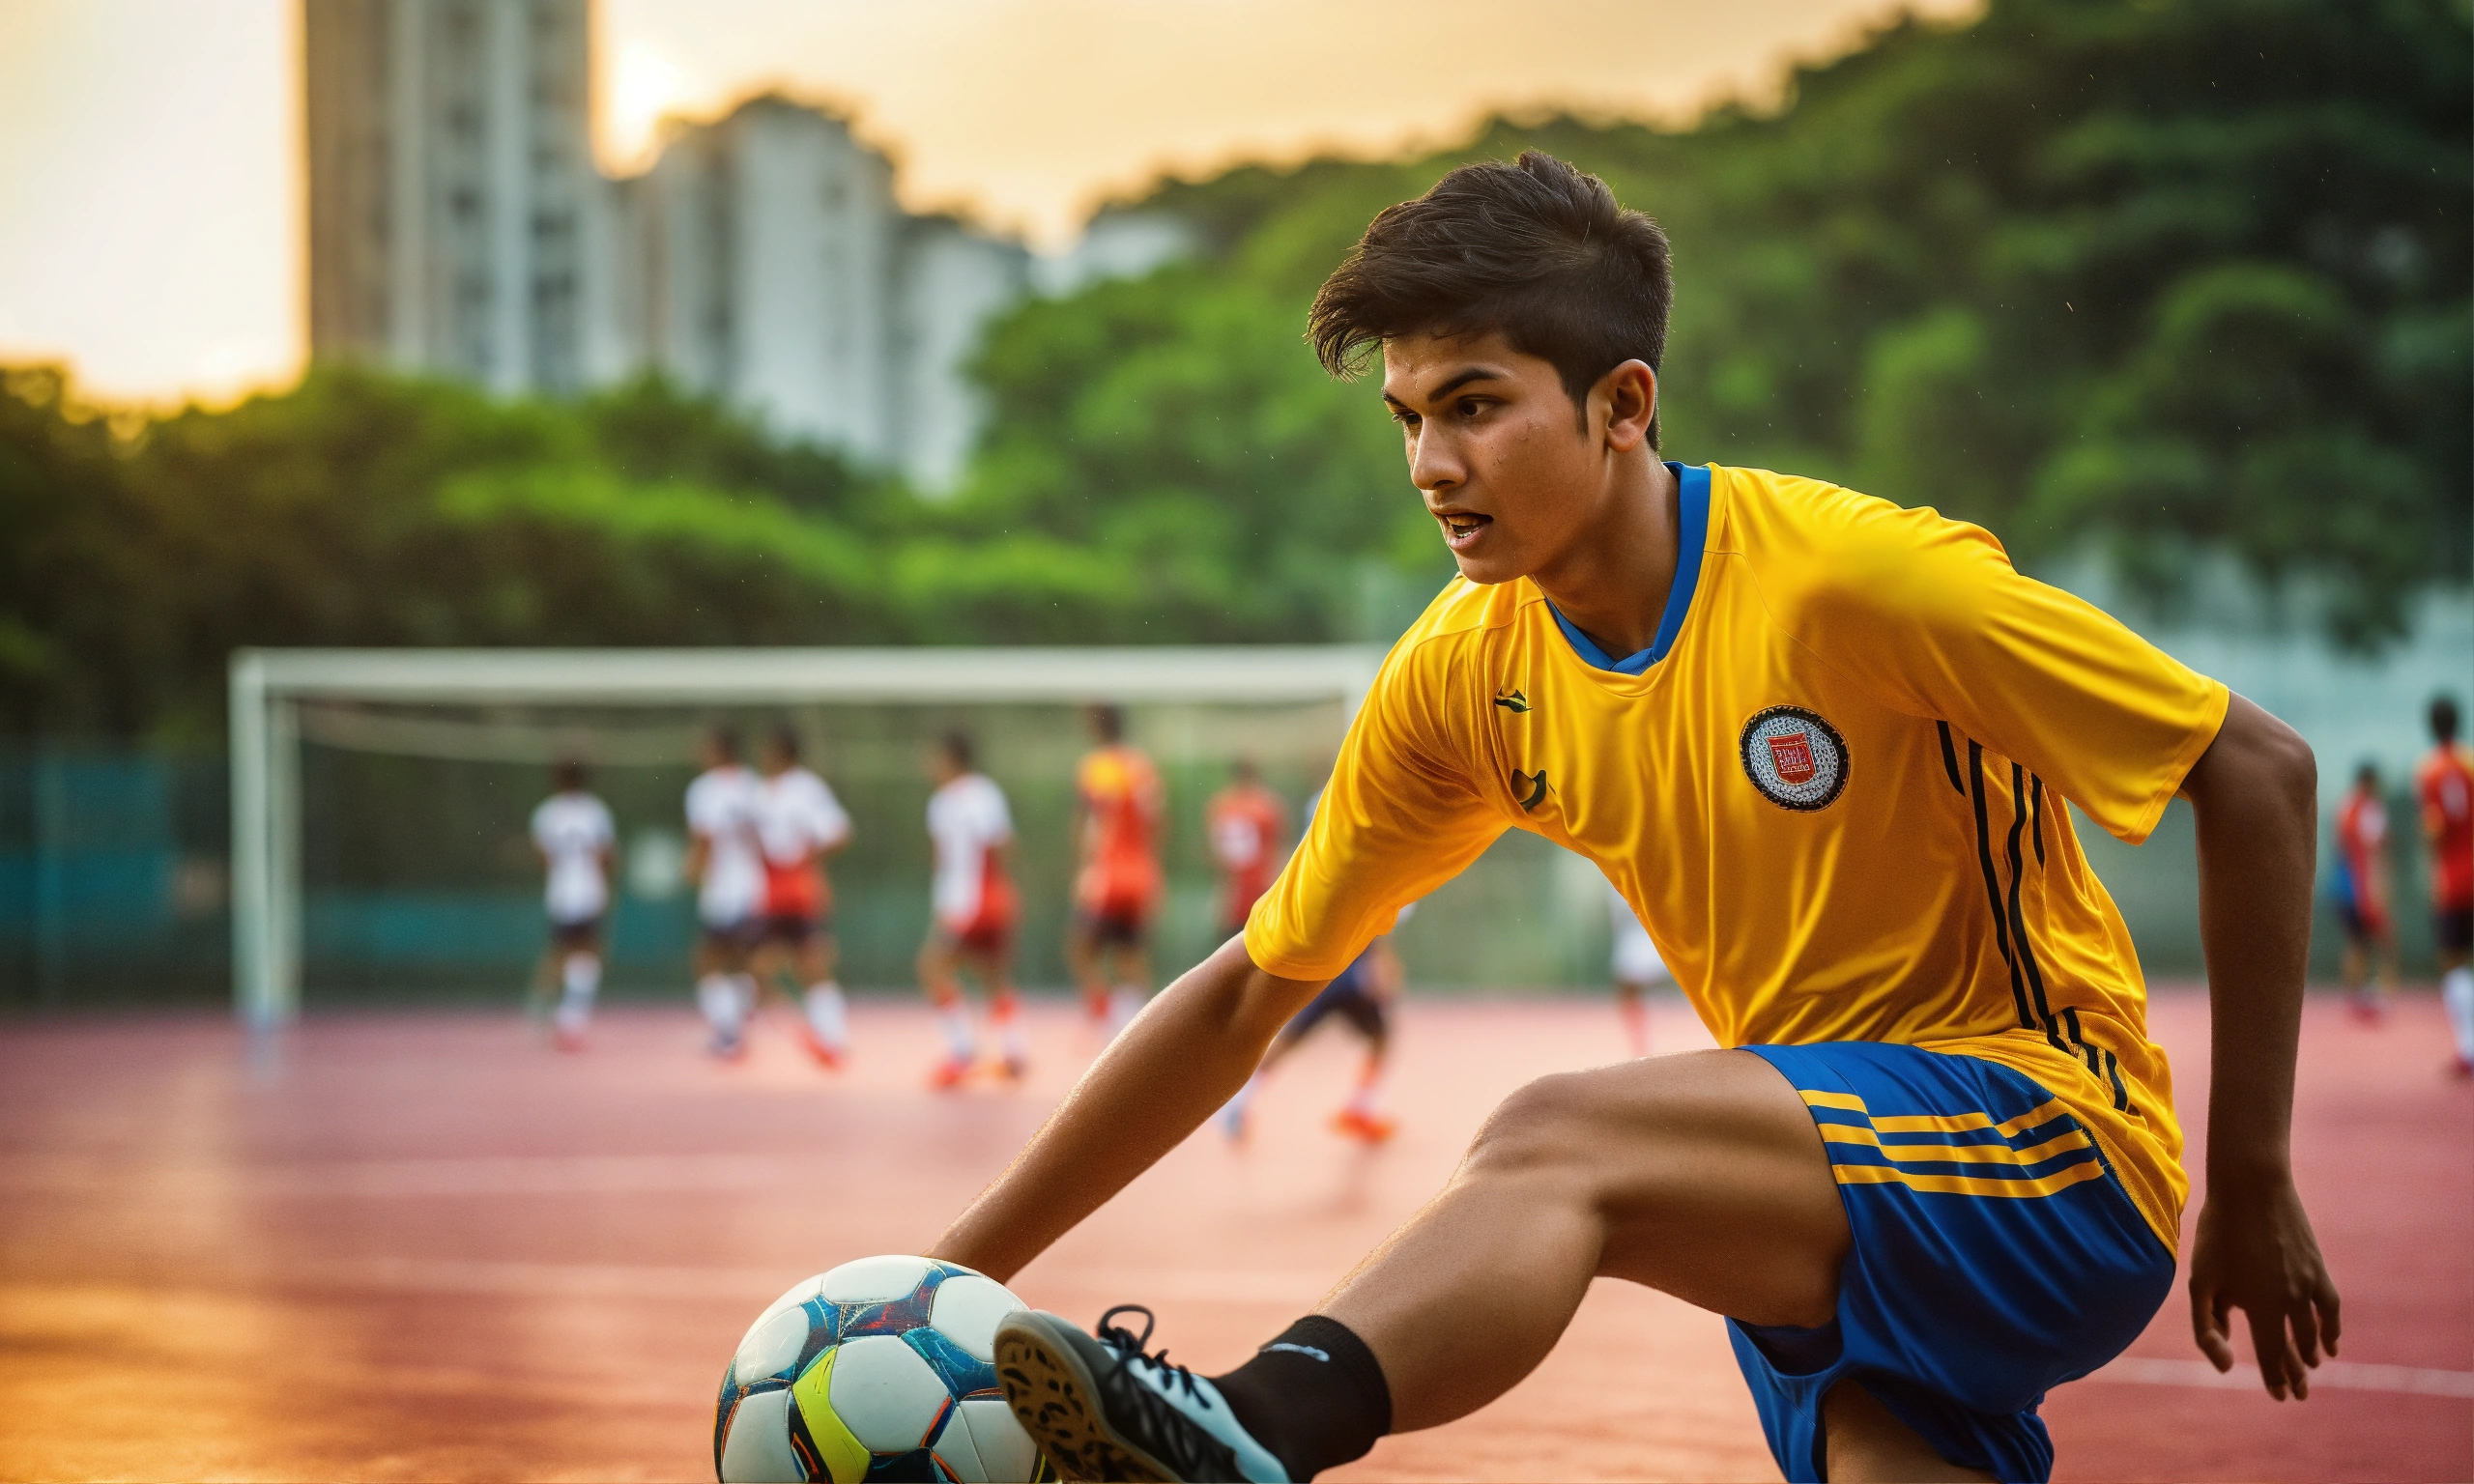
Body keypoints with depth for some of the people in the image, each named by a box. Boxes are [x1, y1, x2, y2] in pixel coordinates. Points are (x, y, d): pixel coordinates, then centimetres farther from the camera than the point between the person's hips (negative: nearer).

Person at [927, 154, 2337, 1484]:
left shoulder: (1860, 577, -16)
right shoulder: (1466, 670, 1)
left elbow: (2261, 773, -11)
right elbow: (1247, 994, 9)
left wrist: (2252, 1184, -8)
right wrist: (954, 1274, 2)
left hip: (2059, 1154, -6)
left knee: (1555, 1139, -29)